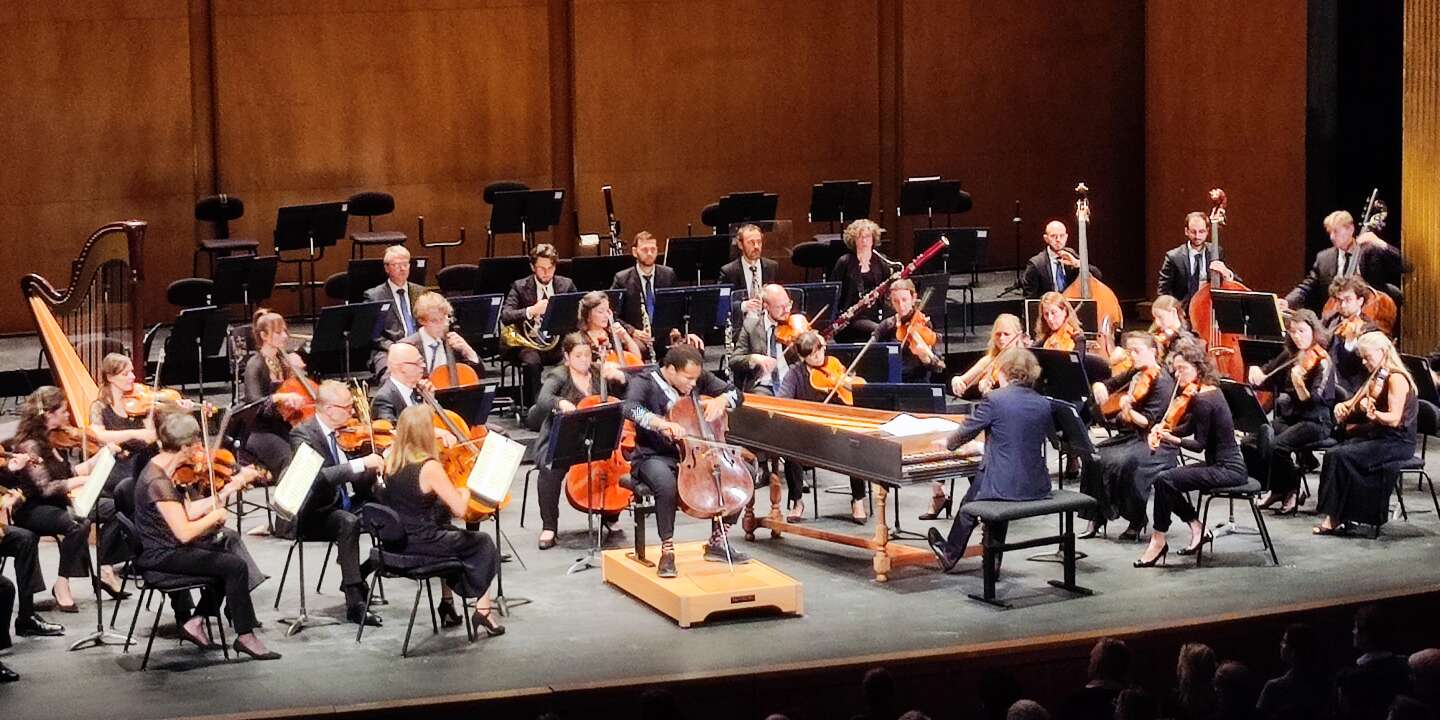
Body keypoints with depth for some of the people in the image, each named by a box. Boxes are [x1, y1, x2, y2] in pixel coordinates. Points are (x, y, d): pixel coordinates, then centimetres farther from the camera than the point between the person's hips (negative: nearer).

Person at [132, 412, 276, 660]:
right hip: (160, 556, -10)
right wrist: (216, 515, -13)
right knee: (236, 565, -14)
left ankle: (194, 621, 18)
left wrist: (231, 488, 3)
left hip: (166, 546, 10)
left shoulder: (161, 469, 4)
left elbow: (188, 512, 5)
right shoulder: (158, 482, -25)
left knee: (229, 541, 21)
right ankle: (245, 636, 2)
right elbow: (185, 532, -29)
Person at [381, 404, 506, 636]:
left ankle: (447, 603, 35)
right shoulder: (429, 467, -22)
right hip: (421, 543, -7)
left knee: (449, 531, 34)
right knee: (483, 543, 17)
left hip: (396, 541, 7)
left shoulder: (391, 461, -2)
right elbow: (459, 510, -20)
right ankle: (483, 609, 16)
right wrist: (464, 493, -1)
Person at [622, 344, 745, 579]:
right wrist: (662, 424, -45)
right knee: (667, 485, -38)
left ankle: (717, 543, 2)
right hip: (654, 456, -6)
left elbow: (735, 394, 10)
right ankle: (667, 552, -22)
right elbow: (631, 409, -32)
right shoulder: (644, 383, -12)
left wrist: (721, 400, -13)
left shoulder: (699, 378, 4)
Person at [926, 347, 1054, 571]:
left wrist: (948, 443, 22)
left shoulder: (995, 400, -12)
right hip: (1037, 488, 5)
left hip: (1003, 488, -5)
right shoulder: (1044, 404, 2)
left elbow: (966, 431, -2)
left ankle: (951, 554, 46)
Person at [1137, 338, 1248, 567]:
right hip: (1223, 465, 10)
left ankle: (1158, 540, -8)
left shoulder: (1202, 400, -19)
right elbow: (1189, 428, 18)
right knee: (1164, 477, 11)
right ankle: (1197, 528, 14)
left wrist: (1171, 439, -23)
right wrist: (1164, 429, 2)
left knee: (1164, 480, -19)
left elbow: (1199, 444, -16)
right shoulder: (1209, 392, 10)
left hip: (1227, 470, -10)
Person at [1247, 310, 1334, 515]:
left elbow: (1312, 401, -20)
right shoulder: (1288, 357, 9)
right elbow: (1264, 380, 17)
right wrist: (1256, 371, -5)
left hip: (1315, 422, -6)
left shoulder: (1321, 361, -9)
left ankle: (1291, 491, -6)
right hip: (1286, 418, 6)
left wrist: (1299, 384, -39)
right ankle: (1275, 488, 0)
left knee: (1277, 446, -30)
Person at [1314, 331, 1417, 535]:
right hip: (1376, 437, 9)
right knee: (1332, 454, -14)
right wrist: (1342, 406, 4)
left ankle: (1334, 518, -21)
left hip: (1397, 442, -9)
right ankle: (1335, 516, -19)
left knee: (1342, 456, -25)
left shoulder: (1396, 379, -12)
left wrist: (1373, 414, -36)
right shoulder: (1376, 379, 18)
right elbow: (1354, 403, 24)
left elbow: (1394, 419, -22)